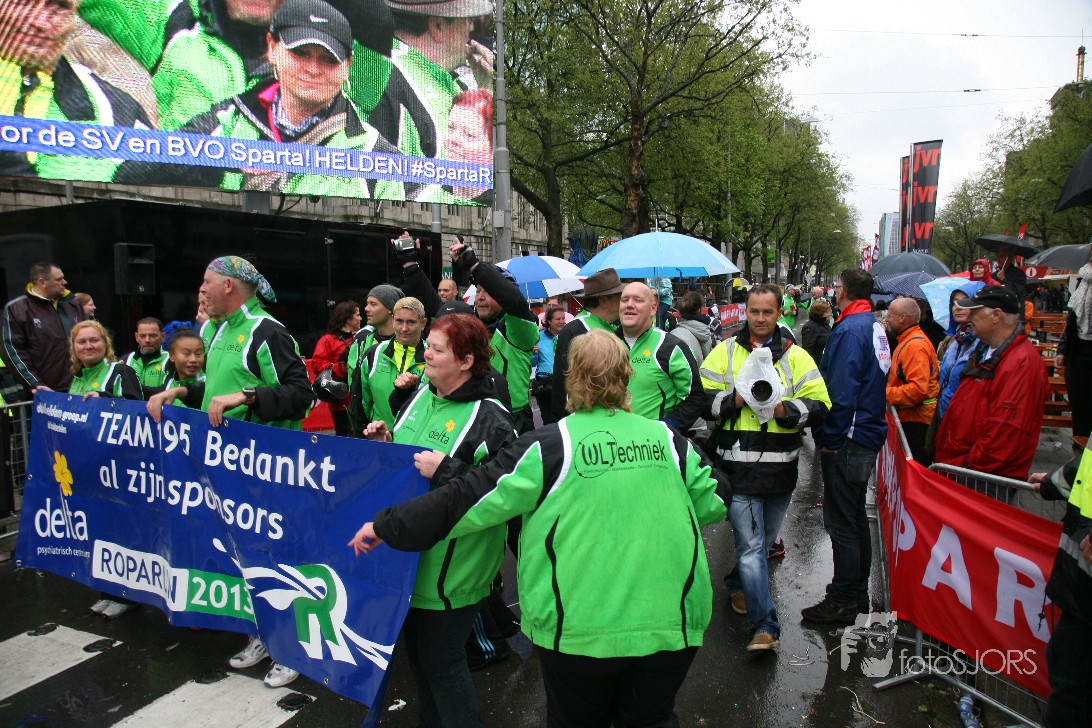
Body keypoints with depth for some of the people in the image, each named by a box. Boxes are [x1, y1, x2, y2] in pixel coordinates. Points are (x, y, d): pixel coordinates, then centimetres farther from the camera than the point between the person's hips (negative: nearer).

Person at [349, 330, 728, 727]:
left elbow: (471, 498, -8)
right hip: (670, 623, 3)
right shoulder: (669, 439, 0)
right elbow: (712, 502, 11)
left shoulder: (550, 445, -9)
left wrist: (385, 526, 1)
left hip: (580, 627, -2)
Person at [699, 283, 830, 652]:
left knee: (763, 541, 19)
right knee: (751, 546, -5)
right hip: (738, 467, -2)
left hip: (780, 468, 3)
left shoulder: (796, 356, 8)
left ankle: (738, 584, 45)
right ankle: (766, 626, 1)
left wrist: (785, 409, -16)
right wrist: (734, 399, -17)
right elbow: (701, 399, 0)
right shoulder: (725, 351, 5)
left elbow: (819, 407, 1)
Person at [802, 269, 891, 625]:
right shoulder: (876, 328, 11)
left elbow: (841, 393, -23)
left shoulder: (850, 330, -17)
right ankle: (858, 594, 31)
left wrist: (829, 439, -16)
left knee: (841, 523, -1)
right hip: (869, 435, 10)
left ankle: (842, 602, 9)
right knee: (856, 518, 19)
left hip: (847, 442, -10)